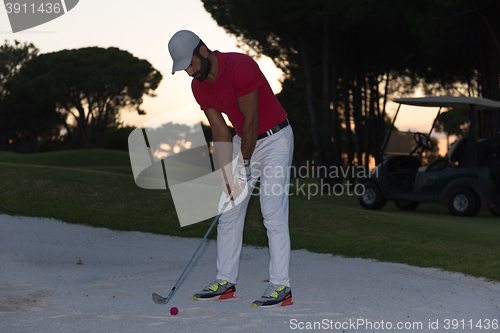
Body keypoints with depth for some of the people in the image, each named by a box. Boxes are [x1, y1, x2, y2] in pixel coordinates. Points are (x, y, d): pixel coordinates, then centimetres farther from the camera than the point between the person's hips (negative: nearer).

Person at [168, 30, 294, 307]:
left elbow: (251, 120, -22)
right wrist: (227, 173, -8)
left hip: (274, 138, -8)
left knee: (273, 212, -14)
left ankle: (280, 287, -12)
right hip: (244, 140, 8)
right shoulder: (199, 86, -2)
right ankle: (225, 282, 14)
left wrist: (245, 165, -15)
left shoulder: (240, 67, -26)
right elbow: (220, 131, 0)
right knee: (229, 211, 6)